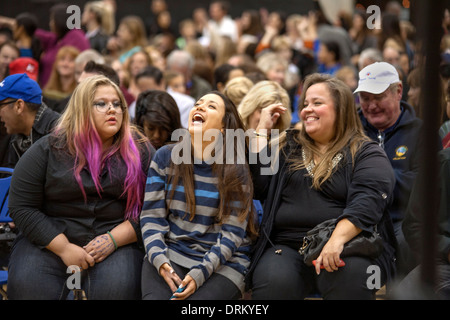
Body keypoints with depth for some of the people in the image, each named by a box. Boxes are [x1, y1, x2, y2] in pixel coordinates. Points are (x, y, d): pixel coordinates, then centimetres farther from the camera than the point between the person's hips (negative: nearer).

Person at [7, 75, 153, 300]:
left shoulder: (140, 151, 5)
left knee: (118, 288, -32)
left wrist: (113, 239, -13)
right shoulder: (49, 149, 3)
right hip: (50, 243, 0)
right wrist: (64, 248, -11)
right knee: (26, 286, -28)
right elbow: (22, 207, -2)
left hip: (117, 243, 0)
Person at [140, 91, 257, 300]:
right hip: (170, 253, 2)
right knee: (155, 297, -27)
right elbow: (152, 217, 3)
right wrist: (160, 262, -14)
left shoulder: (235, 169, -2)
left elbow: (232, 232, -5)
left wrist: (199, 274, -18)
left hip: (221, 262, -2)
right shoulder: (165, 157, 5)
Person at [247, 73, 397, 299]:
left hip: (348, 246, -2)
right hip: (287, 245, 2)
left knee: (347, 276, -37)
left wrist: (337, 239, -28)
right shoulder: (287, 147, 22)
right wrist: (262, 129, 11)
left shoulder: (365, 153, 8)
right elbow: (258, 187, 9)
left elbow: (367, 200, -10)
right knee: (273, 281, -31)